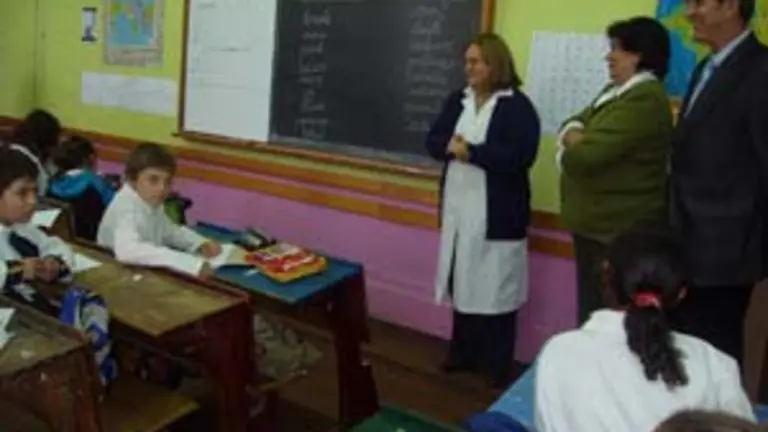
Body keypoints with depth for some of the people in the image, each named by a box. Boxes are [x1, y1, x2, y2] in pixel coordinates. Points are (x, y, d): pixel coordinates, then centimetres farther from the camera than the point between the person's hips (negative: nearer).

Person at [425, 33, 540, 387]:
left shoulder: (518, 106, -10)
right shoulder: (457, 101, 11)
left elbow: (520, 157, -21)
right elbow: (433, 141, 7)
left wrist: (471, 151, -21)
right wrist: (450, 146, -15)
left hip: (496, 215, -6)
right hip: (458, 209, 6)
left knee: (494, 289, 1)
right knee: (462, 284, 14)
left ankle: (498, 367, 15)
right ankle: (463, 353, 29)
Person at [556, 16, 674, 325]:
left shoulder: (644, 99, -19)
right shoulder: (617, 90, 15)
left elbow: (584, 156, -24)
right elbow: (573, 125, 15)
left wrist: (574, 144, -1)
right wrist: (576, 136, -9)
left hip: (619, 231, -10)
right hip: (597, 224, 10)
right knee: (592, 312, 16)